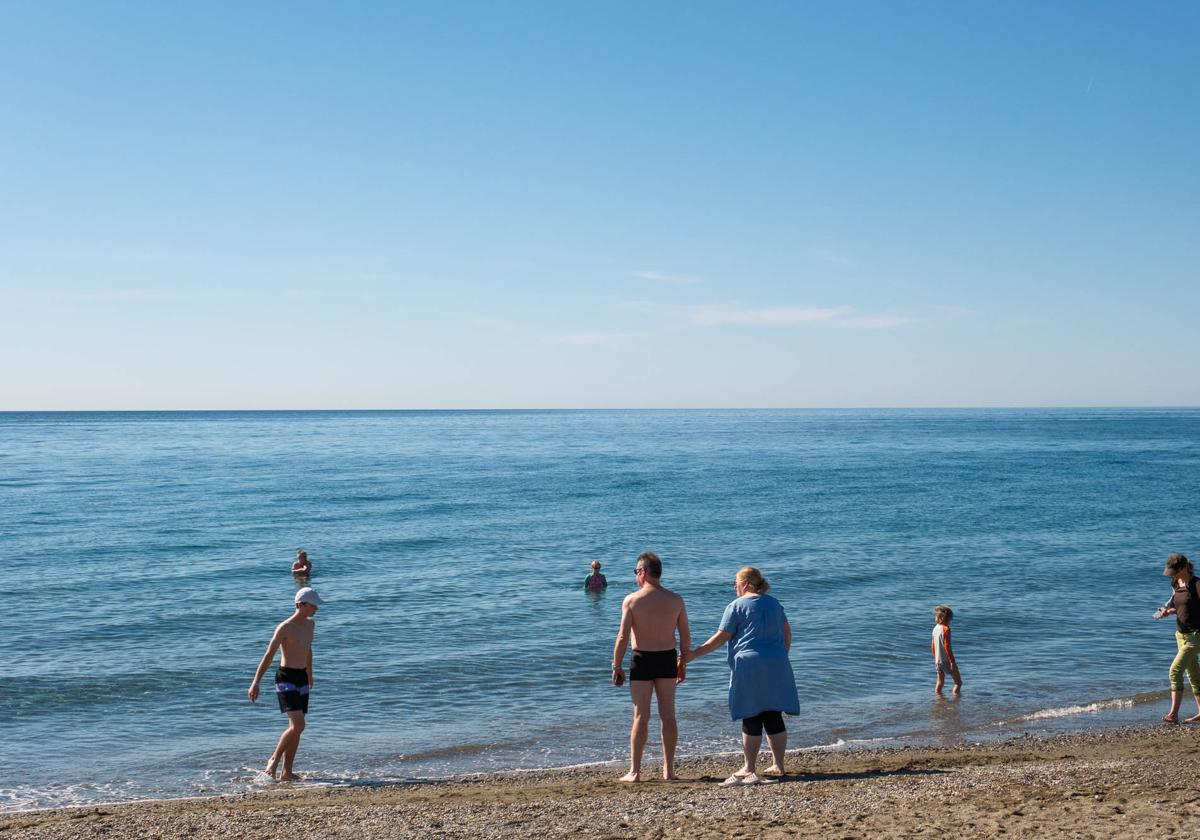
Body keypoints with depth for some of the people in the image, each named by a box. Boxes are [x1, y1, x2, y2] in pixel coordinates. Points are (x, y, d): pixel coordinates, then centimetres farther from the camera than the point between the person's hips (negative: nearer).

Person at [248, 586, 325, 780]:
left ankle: (287, 773, 12)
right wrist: (256, 683, -19)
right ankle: (274, 759, 1)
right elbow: (268, 656, -15)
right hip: (286, 679, -8)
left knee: (296, 728, 7)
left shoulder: (310, 624, 9)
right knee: (297, 725, -17)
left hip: (302, 679, 8)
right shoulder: (285, 628, -14)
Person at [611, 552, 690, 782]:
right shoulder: (676, 600, -1)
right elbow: (685, 637, 2)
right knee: (668, 715, 10)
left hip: (642, 660, -3)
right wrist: (682, 663, 15)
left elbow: (623, 637, -12)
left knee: (641, 716, 3)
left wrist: (617, 666, -3)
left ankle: (634, 771, 7)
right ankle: (669, 770, 15)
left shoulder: (632, 600, -11)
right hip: (667, 659, 3)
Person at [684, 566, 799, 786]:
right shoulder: (774, 604, 14)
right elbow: (787, 633, 16)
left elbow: (720, 638, -6)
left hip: (749, 665, -6)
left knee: (751, 719, -2)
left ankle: (750, 769, 1)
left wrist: (694, 654, -1)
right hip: (776, 667, 6)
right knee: (774, 717, 10)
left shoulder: (737, 606, -5)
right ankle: (779, 765, 14)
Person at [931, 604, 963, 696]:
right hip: (946, 660, -7)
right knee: (958, 682, 3)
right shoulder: (946, 629, -16)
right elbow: (947, 646, -20)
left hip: (938, 660, 7)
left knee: (939, 683, 14)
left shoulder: (935, 628, 6)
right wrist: (952, 662, -17)